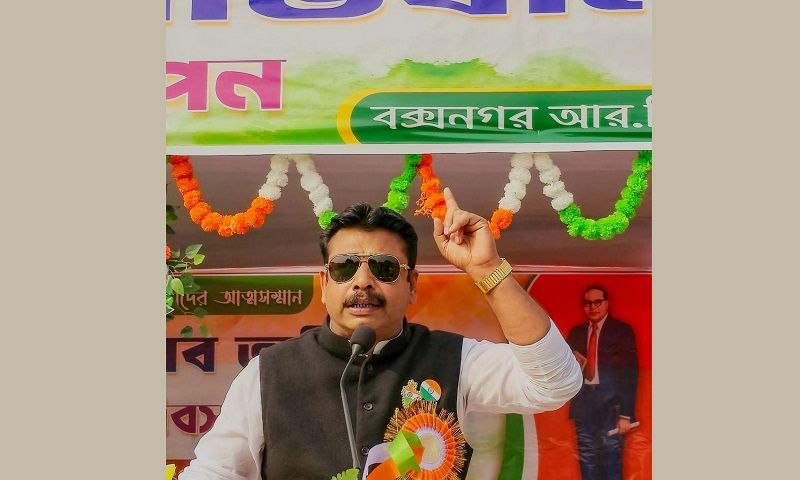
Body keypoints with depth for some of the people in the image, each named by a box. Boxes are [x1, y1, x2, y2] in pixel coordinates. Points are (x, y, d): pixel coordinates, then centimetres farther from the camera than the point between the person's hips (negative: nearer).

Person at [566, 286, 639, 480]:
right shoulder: (576, 332, 15)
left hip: (610, 402, -4)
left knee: (611, 458, -5)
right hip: (584, 401, 4)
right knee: (587, 460, 5)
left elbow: (630, 373, -3)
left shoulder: (622, 330, 2)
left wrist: (626, 413, -10)